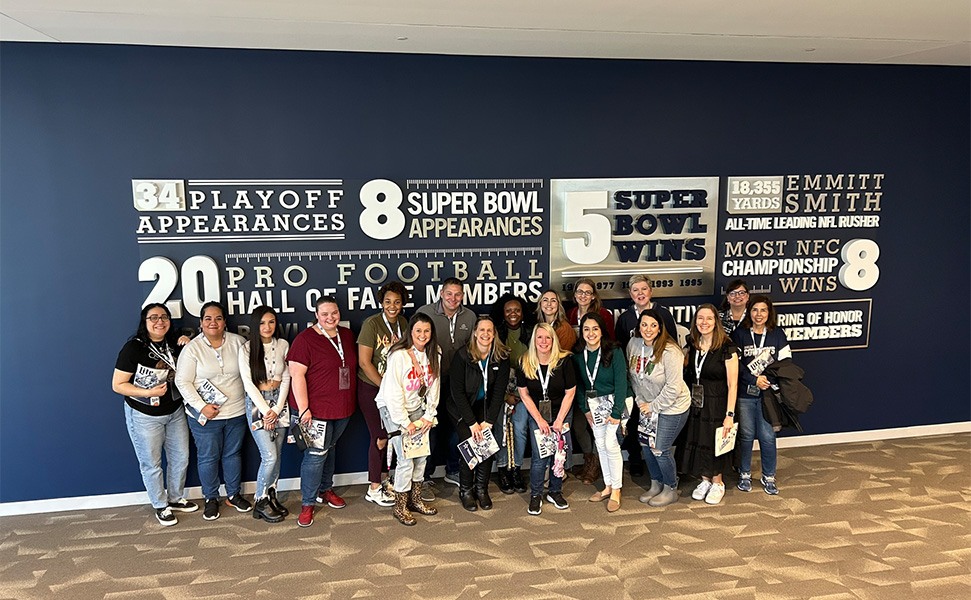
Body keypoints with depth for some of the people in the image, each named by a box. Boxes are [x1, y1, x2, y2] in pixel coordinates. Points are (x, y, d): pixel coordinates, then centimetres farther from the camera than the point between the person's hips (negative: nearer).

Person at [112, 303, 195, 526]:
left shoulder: (174, 345, 1)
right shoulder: (133, 348, -17)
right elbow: (117, 385, -16)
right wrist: (149, 393, -26)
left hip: (175, 412, 6)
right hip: (144, 416, -6)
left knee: (181, 458, 15)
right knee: (151, 464, 9)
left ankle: (176, 499, 35)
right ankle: (161, 506, 27)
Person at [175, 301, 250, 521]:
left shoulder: (238, 342, -2)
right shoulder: (192, 348, -9)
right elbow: (182, 381, -9)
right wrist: (201, 406, -17)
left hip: (237, 412, 3)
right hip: (205, 415, -2)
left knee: (233, 454, 16)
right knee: (208, 457, 9)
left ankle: (233, 495, 32)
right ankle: (211, 499, 27)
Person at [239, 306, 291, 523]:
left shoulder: (283, 345, 1)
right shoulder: (247, 348, -8)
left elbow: (286, 379, 1)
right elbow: (248, 383, -9)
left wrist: (277, 409, -7)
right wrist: (266, 410, -12)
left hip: (279, 401, 3)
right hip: (257, 403, -3)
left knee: (276, 456, 7)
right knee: (270, 457, -9)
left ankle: (272, 497, 24)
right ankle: (260, 501, 9)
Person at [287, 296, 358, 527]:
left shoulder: (347, 335, 7)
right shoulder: (305, 339, -13)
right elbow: (296, 375, -17)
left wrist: (350, 401, 16)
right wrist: (303, 409, -21)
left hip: (342, 408, 6)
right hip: (315, 410, -6)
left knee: (330, 448, 20)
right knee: (316, 454, -4)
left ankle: (325, 489, 37)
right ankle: (307, 503, 9)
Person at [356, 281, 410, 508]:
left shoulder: (403, 323, 4)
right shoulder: (371, 324, -14)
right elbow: (364, 362, -16)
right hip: (371, 389, -5)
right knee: (380, 437, -1)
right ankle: (374, 489, 13)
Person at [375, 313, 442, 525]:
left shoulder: (434, 354, -4)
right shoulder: (398, 355, -22)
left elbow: (434, 386, 2)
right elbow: (393, 393, -20)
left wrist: (429, 416, -2)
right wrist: (405, 423, -17)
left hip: (417, 407, 6)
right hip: (393, 408, -6)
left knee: (422, 455, 5)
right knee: (406, 459, -8)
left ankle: (415, 499, 24)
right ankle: (400, 507, 8)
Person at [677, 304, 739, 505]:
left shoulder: (727, 348, -14)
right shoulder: (692, 345, 2)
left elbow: (732, 384, -15)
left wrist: (730, 415, -17)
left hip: (716, 406, -5)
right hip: (695, 405, 5)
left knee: (714, 445, 7)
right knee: (696, 443, 10)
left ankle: (717, 483, 29)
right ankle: (705, 480, 31)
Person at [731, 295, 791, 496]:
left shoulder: (777, 334, 3)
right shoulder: (739, 334, -1)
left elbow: (785, 362, 1)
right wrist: (754, 380, -14)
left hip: (769, 393, 0)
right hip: (745, 394, 0)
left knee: (768, 436, 2)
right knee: (746, 435, 9)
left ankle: (769, 477, 20)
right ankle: (744, 474, 25)